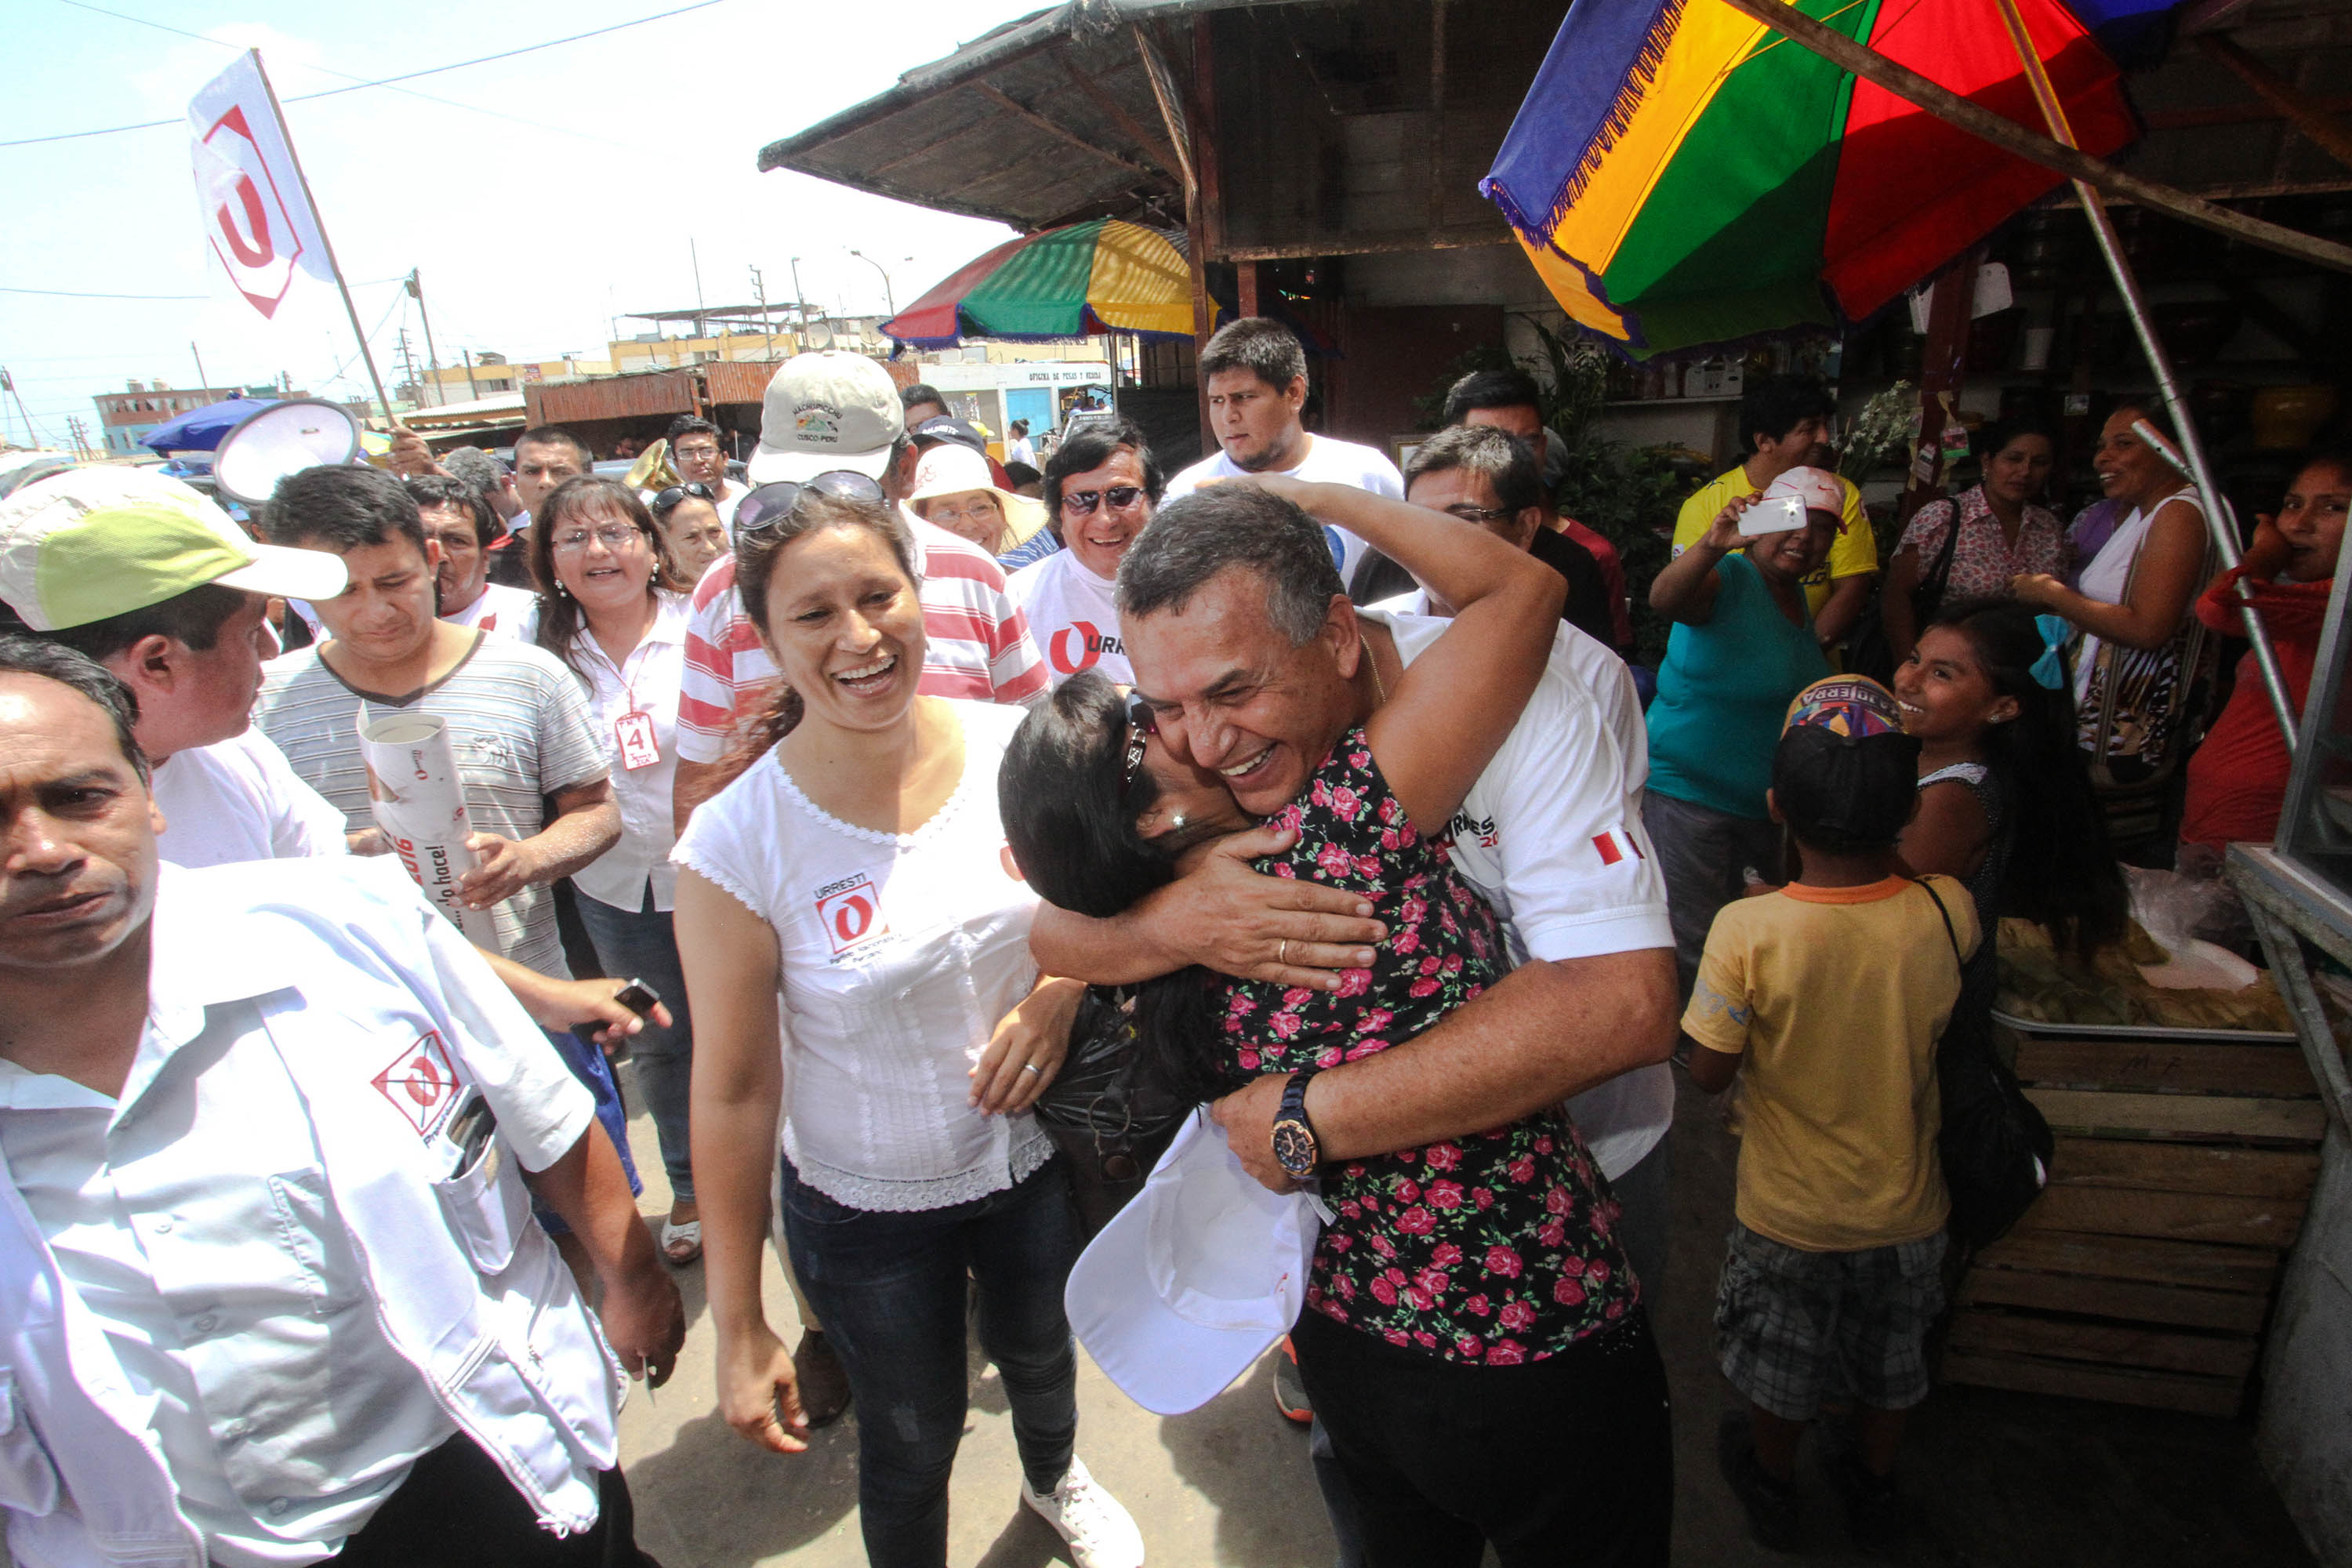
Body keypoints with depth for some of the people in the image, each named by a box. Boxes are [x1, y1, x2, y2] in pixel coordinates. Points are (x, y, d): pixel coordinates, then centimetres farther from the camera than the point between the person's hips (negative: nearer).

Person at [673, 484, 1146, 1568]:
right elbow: (733, 1090, -15)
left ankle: (1054, 1479, 67)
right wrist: (738, 1327, -8)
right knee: (913, 1447, 21)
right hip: (865, 1207, -3)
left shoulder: (1016, 745, -15)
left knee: (1040, 1356, 31)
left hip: (1037, 1156, 3)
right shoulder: (737, 843, -22)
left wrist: (1062, 986, -18)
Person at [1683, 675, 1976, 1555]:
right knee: (1888, 1364, 29)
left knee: (1780, 1366, 25)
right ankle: (1876, 1495, 53)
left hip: (1788, 1216, -2)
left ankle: (1773, 1491, 50)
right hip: (1905, 1210, 3)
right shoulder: (1946, 916, -22)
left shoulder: (1747, 932, -31)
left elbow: (1710, 1075, -20)